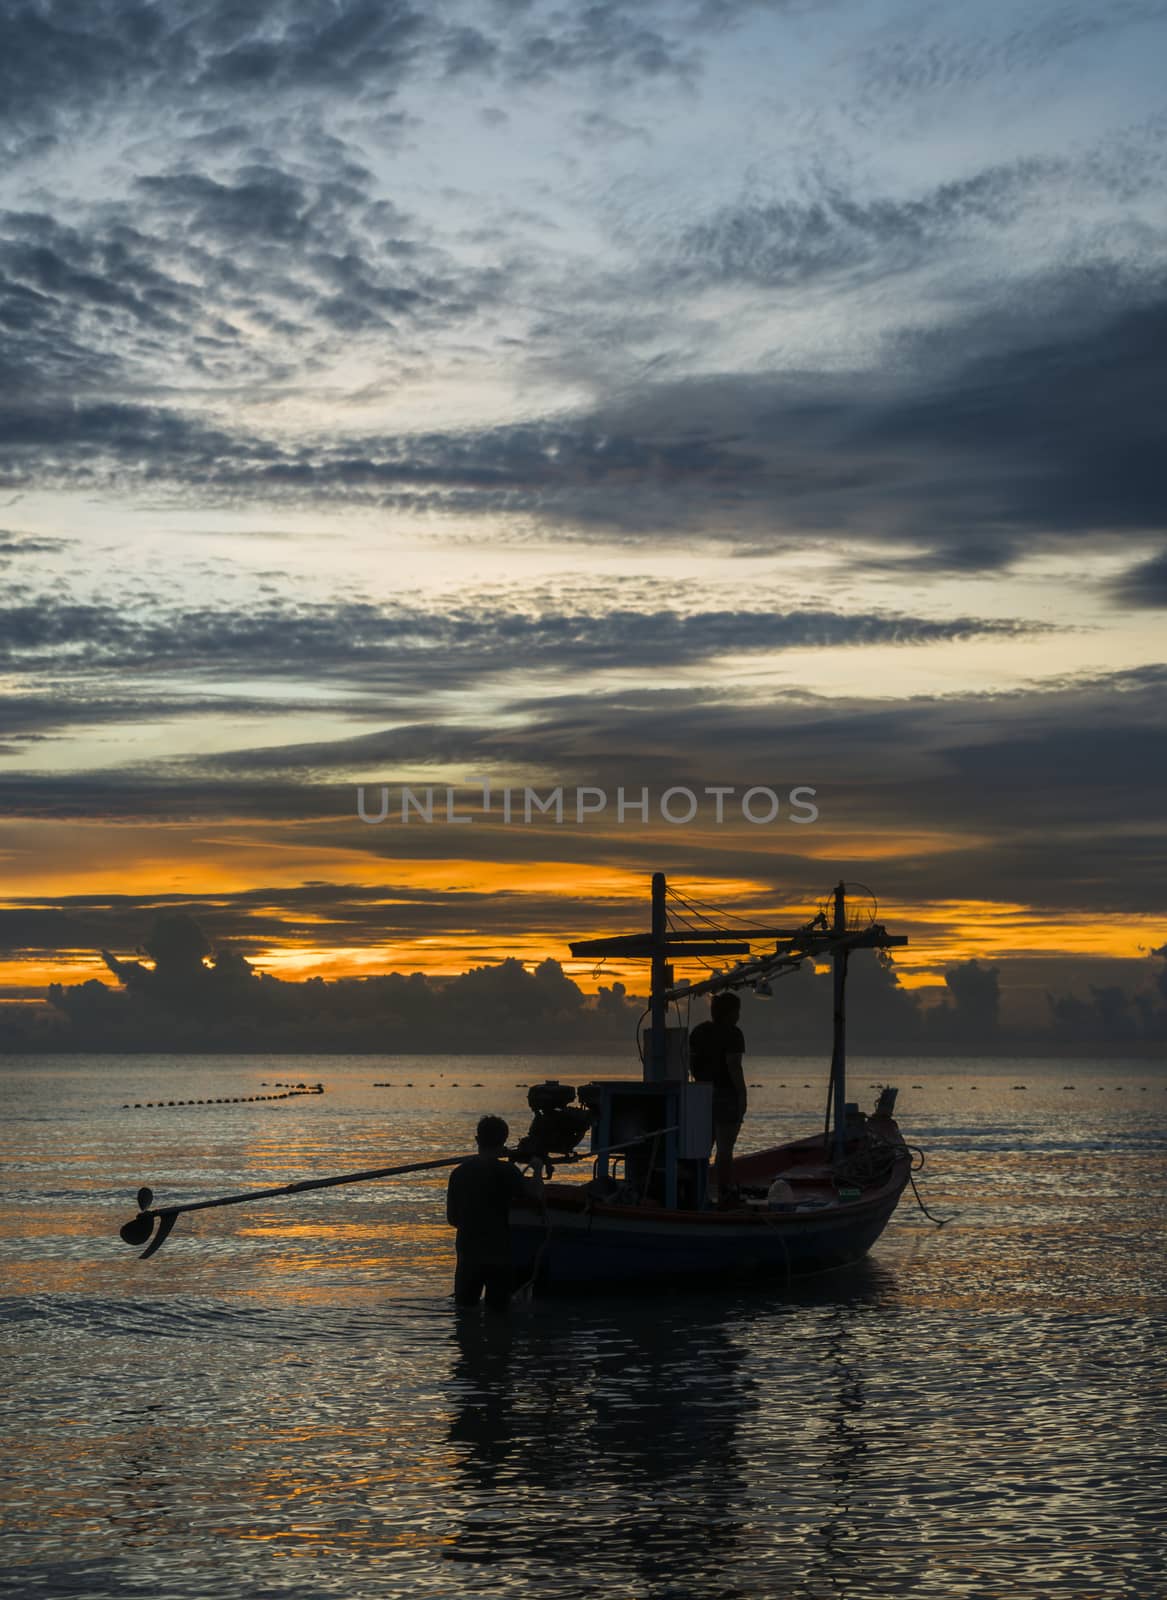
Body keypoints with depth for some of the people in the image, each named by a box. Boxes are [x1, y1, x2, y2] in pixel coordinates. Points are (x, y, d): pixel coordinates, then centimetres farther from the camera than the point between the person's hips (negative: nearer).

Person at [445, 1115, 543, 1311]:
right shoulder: (505, 1171, -11)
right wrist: (537, 1180, 13)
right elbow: (536, 1197, -7)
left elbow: (452, 1218, 11)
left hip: (467, 1255, 4)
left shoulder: (459, 1172, 5)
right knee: (498, 1309, 5)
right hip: (498, 1254, -4)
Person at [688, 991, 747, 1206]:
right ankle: (723, 1195, -2)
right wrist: (742, 1094, -14)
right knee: (725, 1148, -3)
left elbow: (691, 1062, 11)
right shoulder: (732, 1034, -12)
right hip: (727, 1095, -7)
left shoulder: (698, 1031, 9)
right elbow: (734, 1066, -18)